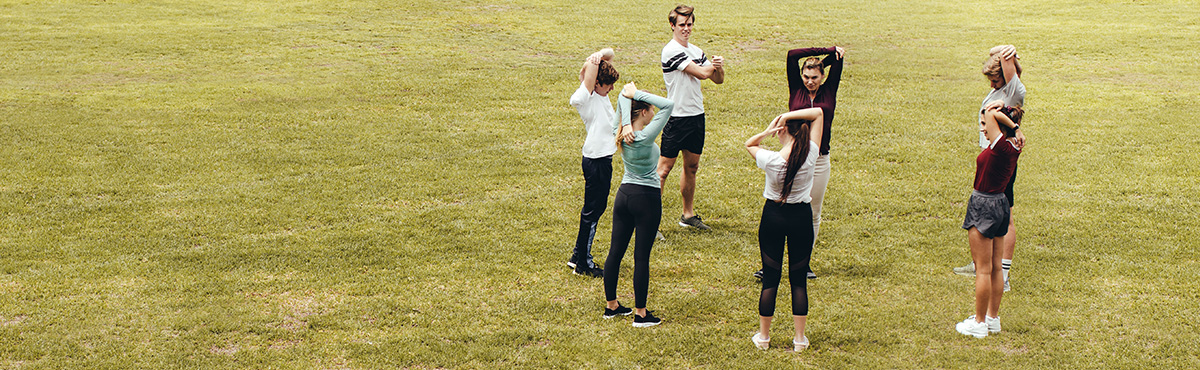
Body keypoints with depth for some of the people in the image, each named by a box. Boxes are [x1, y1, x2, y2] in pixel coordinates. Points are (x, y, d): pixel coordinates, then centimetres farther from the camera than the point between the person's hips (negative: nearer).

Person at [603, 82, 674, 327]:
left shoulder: (620, 133, -3)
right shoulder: (644, 137, -22)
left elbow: (622, 97, 2)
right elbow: (668, 105, -24)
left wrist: (627, 109, -16)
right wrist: (637, 94, -21)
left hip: (624, 194, 7)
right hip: (647, 198, -7)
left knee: (616, 251, 13)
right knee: (641, 256, 0)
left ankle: (611, 305, 25)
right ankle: (641, 314, 7)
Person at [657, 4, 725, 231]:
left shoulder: (696, 51, 11)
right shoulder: (671, 51, -14)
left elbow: (718, 79, 12)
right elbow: (702, 73, -18)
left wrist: (719, 67, -9)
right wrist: (716, 63, 0)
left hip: (697, 115, 8)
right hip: (677, 117, -8)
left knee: (692, 166, 14)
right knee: (664, 168, -6)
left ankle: (688, 214, 25)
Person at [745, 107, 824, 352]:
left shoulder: (771, 160, -18)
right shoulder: (811, 154, -15)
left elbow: (748, 144, 4)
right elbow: (818, 112, -6)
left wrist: (766, 132, -14)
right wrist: (789, 114, -18)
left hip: (773, 216, -1)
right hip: (802, 217, 1)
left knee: (770, 279, 10)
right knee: (799, 279, 11)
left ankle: (763, 336, 19)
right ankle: (800, 339, 15)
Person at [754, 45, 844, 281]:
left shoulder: (828, 92, 7)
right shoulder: (796, 90, 5)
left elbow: (838, 57, 4)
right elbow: (792, 55, -3)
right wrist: (825, 51, -2)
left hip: (819, 161, 2)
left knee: (813, 214, 8)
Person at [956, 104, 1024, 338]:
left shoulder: (1002, 146, -21)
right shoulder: (1014, 148, 3)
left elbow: (991, 114, -23)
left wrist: (1012, 125, -11)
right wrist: (1015, 128, 0)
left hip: (984, 206, -9)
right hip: (1001, 204, 9)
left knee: (983, 269, 0)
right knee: (995, 268, 15)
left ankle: (979, 323, 8)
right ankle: (993, 318, 24)